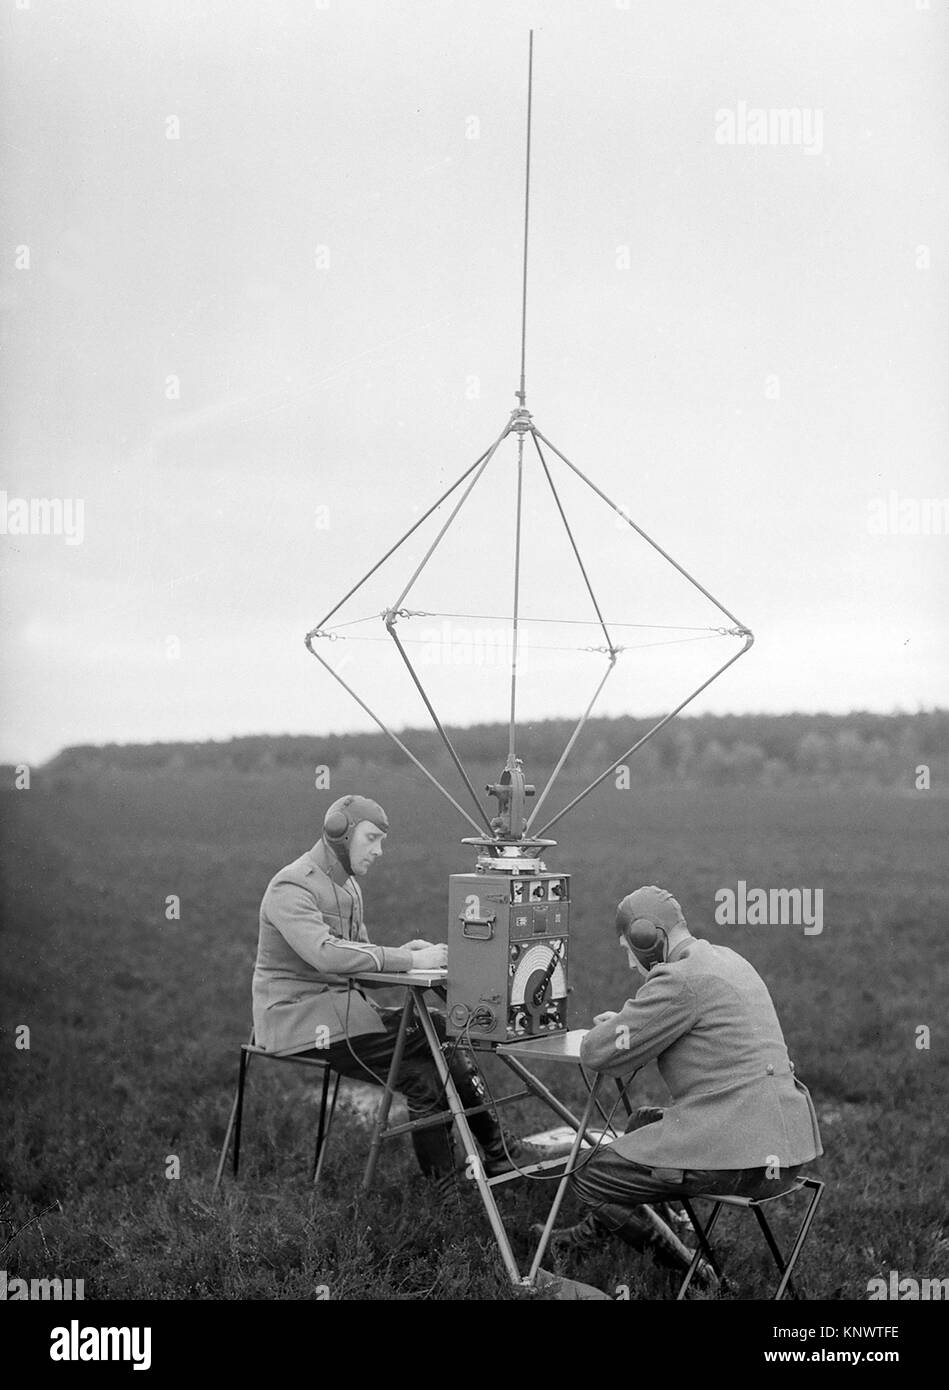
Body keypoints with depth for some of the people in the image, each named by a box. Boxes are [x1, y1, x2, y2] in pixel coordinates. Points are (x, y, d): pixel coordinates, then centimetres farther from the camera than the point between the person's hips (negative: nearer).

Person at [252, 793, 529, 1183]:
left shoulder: (346, 886, 17)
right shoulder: (291, 887, -14)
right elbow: (325, 955, -29)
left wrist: (401, 955, -6)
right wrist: (407, 960, -30)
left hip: (341, 1005, 9)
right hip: (299, 1016, -9)